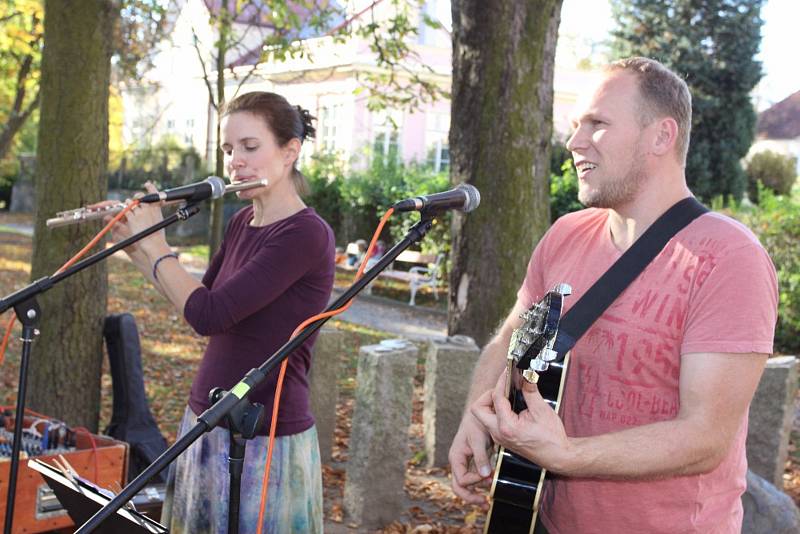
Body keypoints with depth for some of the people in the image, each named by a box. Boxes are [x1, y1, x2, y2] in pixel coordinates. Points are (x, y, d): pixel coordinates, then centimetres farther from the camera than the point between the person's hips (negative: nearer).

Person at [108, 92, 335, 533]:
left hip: (266, 443, -8)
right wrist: (135, 249, 7)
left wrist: (154, 245, -10)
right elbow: (198, 304, 16)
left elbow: (208, 315, -24)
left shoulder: (306, 234, -19)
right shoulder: (241, 223, 7)